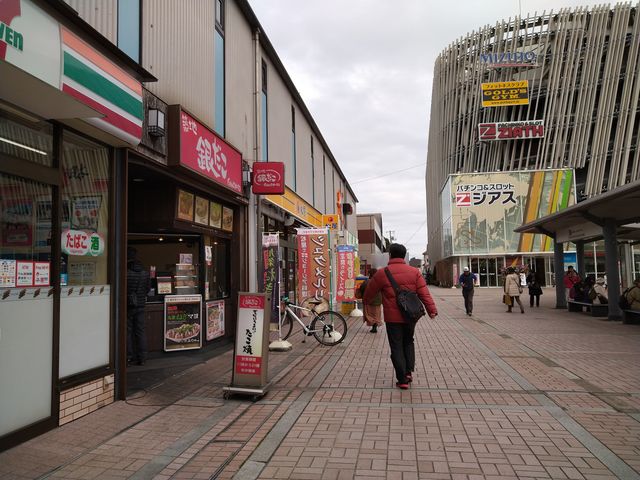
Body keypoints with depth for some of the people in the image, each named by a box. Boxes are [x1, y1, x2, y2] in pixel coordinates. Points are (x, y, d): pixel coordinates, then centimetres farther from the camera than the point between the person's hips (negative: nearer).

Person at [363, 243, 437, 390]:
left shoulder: (382, 273, -7)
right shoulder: (414, 272, -1)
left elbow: (370, 292, 5)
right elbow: (424, 293, -7)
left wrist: (366, 301, 24)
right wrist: (432, 309, -6)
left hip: (392, 318, -3)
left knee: (397, 347, 6)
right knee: (408, 342, 24)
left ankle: (402, 380, 7)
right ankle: (409, 371, 15)